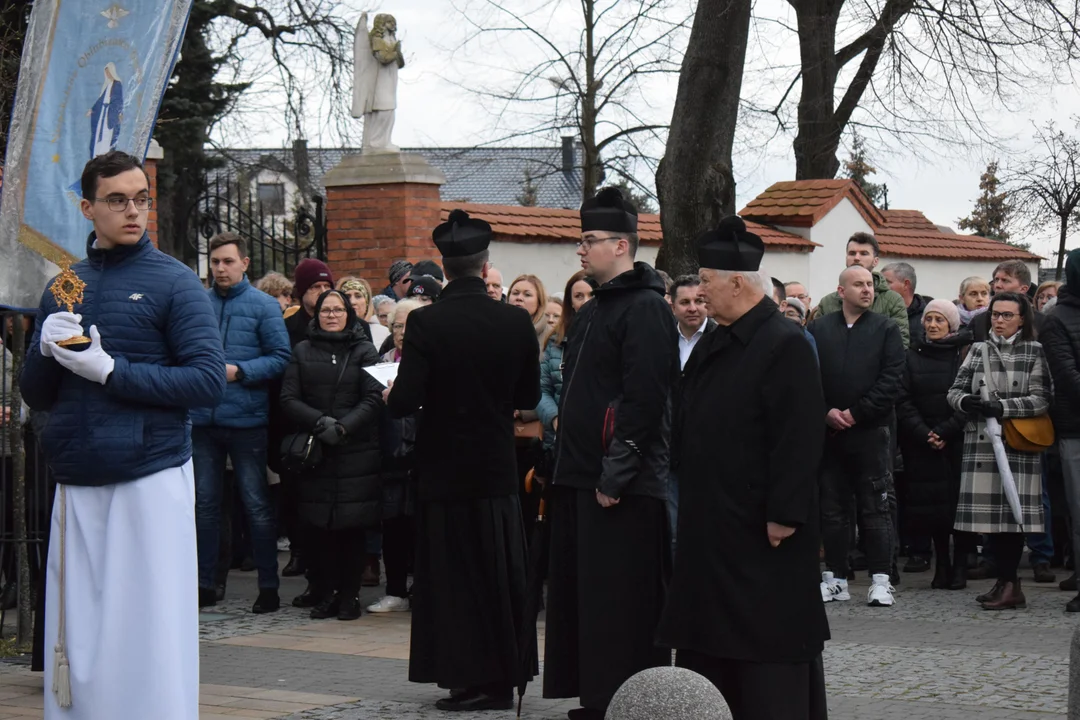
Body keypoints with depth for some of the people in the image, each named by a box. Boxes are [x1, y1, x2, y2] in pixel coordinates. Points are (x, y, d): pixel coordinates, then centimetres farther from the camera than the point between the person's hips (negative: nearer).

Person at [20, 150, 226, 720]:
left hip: (151, 478, -4)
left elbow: (208, 381, -10)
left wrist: (112, 371, -14)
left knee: (147, 635, -3)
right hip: (76, 484, 4)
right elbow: (35, 395, 15)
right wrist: (46, 351, -6)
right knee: (77, 638, 5)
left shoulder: (173, 282, -1)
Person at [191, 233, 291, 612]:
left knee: (257, 505, 2)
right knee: (204, 503, 9)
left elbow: (280, 357, -6)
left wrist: (238, 371, -16)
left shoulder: (264, 306, -1)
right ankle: (205, 584, 18)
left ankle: (269, 587, 9)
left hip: (246, 420, -3)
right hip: (203, 419, 3)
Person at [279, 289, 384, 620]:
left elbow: (374, 398, -2)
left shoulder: (364, 351, 9)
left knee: (353, 524, -3)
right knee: (317, 524, -1)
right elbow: (288, 399, 4)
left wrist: (343, 427, -15)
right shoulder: (302, 351, 13)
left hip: (356, 452, -1)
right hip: (314, 451, 1)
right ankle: (324, 595, 8)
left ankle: (349, 595, 5)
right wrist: (319, 422, -12)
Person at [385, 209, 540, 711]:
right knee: (500, 574, 14)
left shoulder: (425, 323, -16)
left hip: (445, 470, -3)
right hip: (498, 469, 3)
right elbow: (528, 396, 5)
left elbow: (404, 402, -18)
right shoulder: (516, 323, -5)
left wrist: (390, 396, 4)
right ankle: (503, 675, 21)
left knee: (454, 575, 5)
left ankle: (471, 679, 6)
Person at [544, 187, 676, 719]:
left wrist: (615, 477, -20)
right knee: (581, 597, 12)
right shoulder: (592, 311, 18)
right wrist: (566, 469, 17)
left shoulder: (646, 309, -12)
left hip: (624, 491, -10)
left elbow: (643, 400, -19)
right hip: (580, 481, 10)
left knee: (621, 606, -5)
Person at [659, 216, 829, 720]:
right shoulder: (712, 346, 13)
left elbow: (798, 439, -20)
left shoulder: (785, 346, -16)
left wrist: (783, 516, -22)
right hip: (711, 524, 9)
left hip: (762, 531, -9)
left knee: (770, 644, -3)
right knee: (708, 641, 14)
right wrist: (690, 498, 16)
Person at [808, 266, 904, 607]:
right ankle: (836, 578, 14)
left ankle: (881, 580, 1)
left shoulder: (886, 329, 3)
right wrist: (827, 412, -10)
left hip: (871, 431, -2)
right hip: (829, 431, 2)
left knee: (875, 508, -1)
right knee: (832, 508, 7)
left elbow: (891, 380, -6)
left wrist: (856, 413, -11)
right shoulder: (819, 329, 8)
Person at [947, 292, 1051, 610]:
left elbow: (1041, 400, -5)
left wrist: (1002, 407, -16)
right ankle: (1006, 582, 12)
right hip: (981, 442, 4)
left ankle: (1009, 584, -1)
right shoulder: (978, 351, 14)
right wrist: (965, 401, -10)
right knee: (992, 514, 3)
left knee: (1012, 513, -6)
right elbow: (954, 390, 13)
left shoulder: (1035, 352, 3)